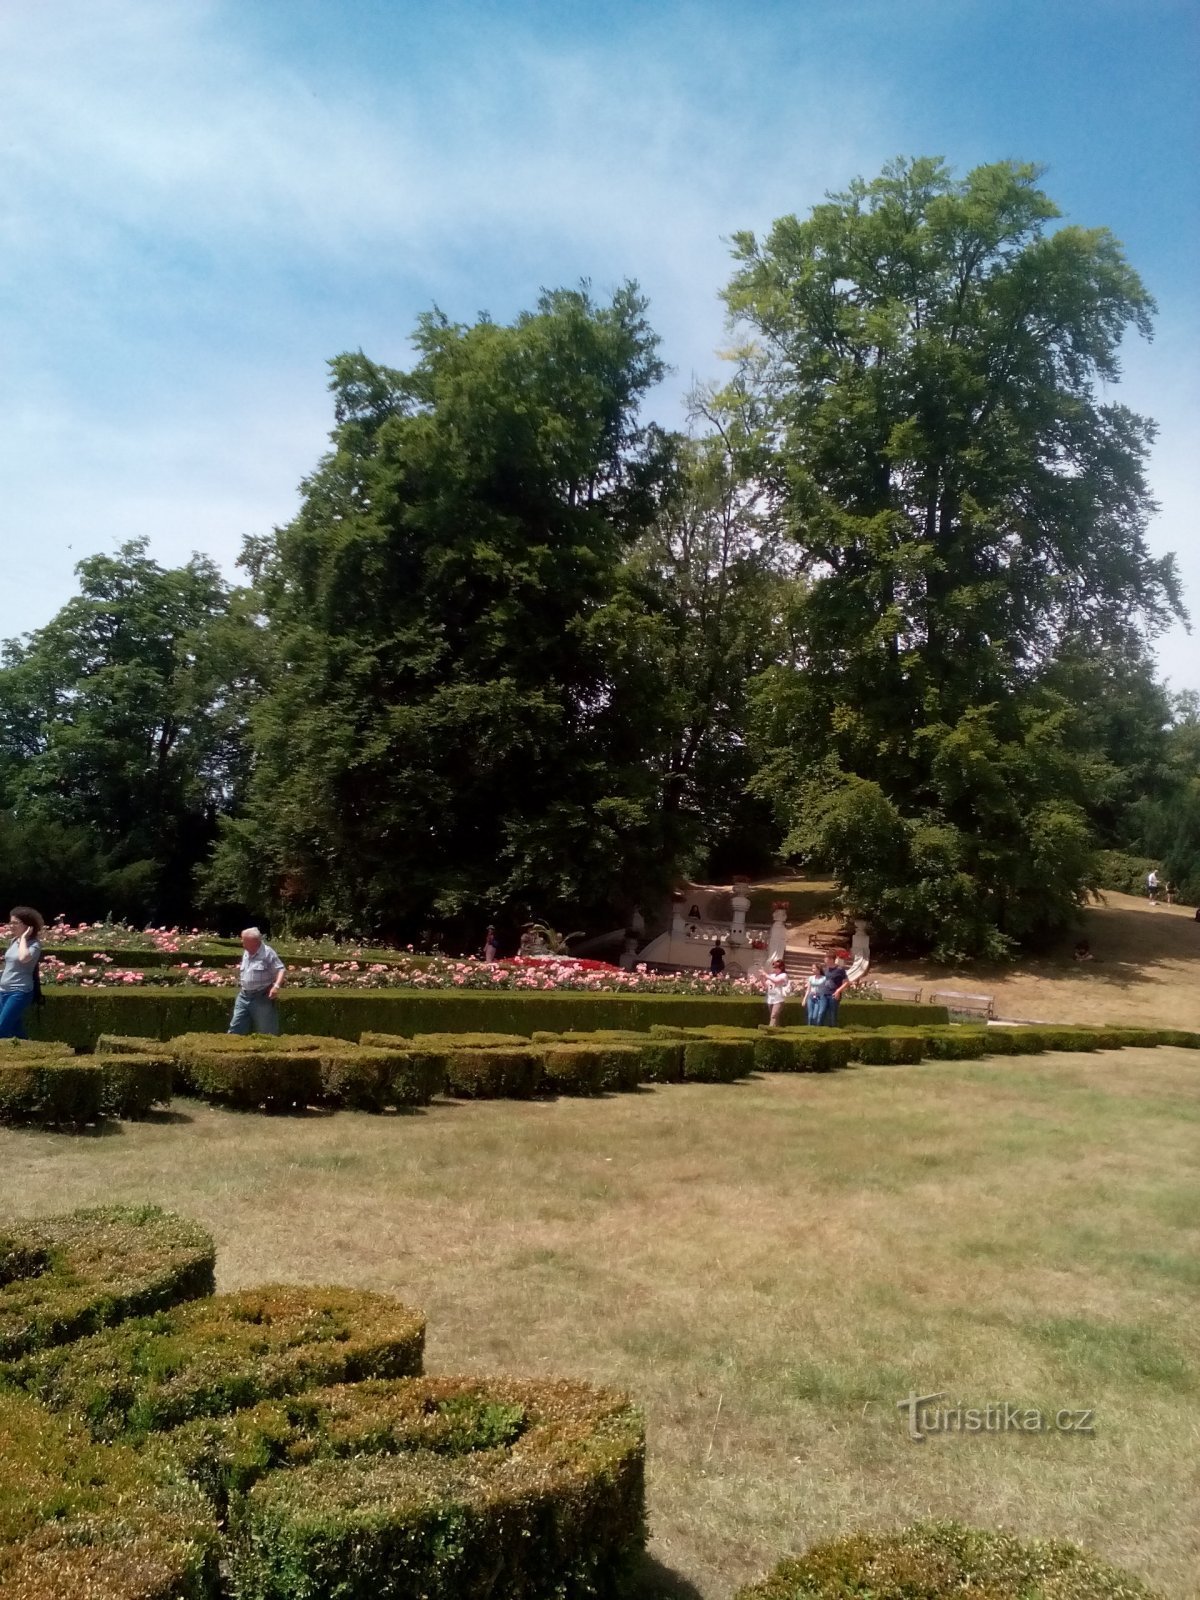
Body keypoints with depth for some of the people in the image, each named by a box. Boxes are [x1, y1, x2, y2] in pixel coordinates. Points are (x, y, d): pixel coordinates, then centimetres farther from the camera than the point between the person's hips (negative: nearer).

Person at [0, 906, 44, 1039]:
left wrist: (24, 937, -20)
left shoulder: (34, 944, -12)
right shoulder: (14, 941, 10)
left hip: (20, 993, -8)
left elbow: (23, 958, -33)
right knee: (16, 1031, 9)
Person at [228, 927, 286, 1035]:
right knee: (236, 1029, 7)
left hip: (262, 998, -7)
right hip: (243, 996, 7)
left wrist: (276, 986, -33)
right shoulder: (246, 953, 12)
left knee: (266, 1033, 2)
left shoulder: (267, 952, -13)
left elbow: (282, 970, -19)